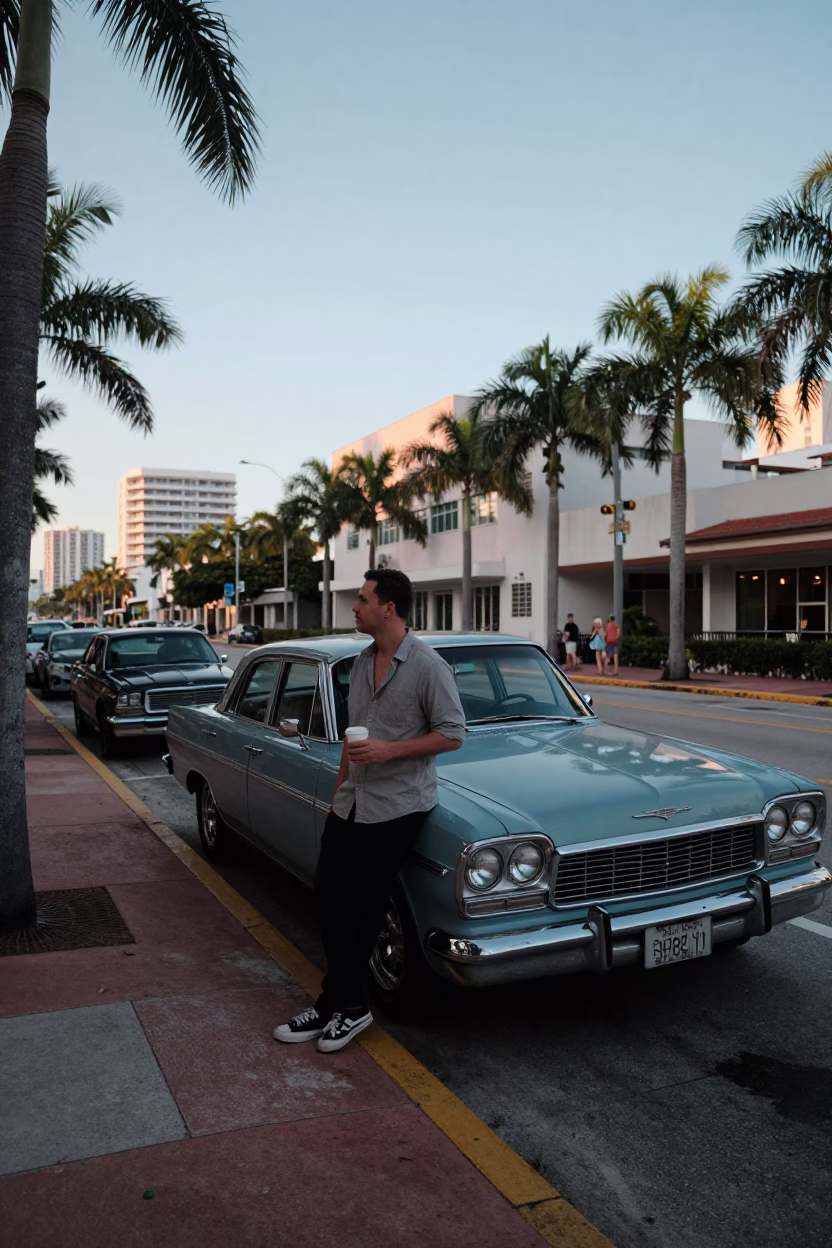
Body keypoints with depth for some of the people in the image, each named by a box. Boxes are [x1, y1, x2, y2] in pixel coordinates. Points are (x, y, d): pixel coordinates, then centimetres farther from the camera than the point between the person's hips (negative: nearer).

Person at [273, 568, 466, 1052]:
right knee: (331, 895, 4)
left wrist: (389, 750, -20)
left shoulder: (427, 664, -14)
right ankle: (348, 1005, 16)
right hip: (352, 802, 7)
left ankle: (341, 1004, 20)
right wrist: (339, 790, 15)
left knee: (364, 908, 3)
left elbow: (453, 735, -13)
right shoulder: (363, 661, 8)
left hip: (397, 805, -7)